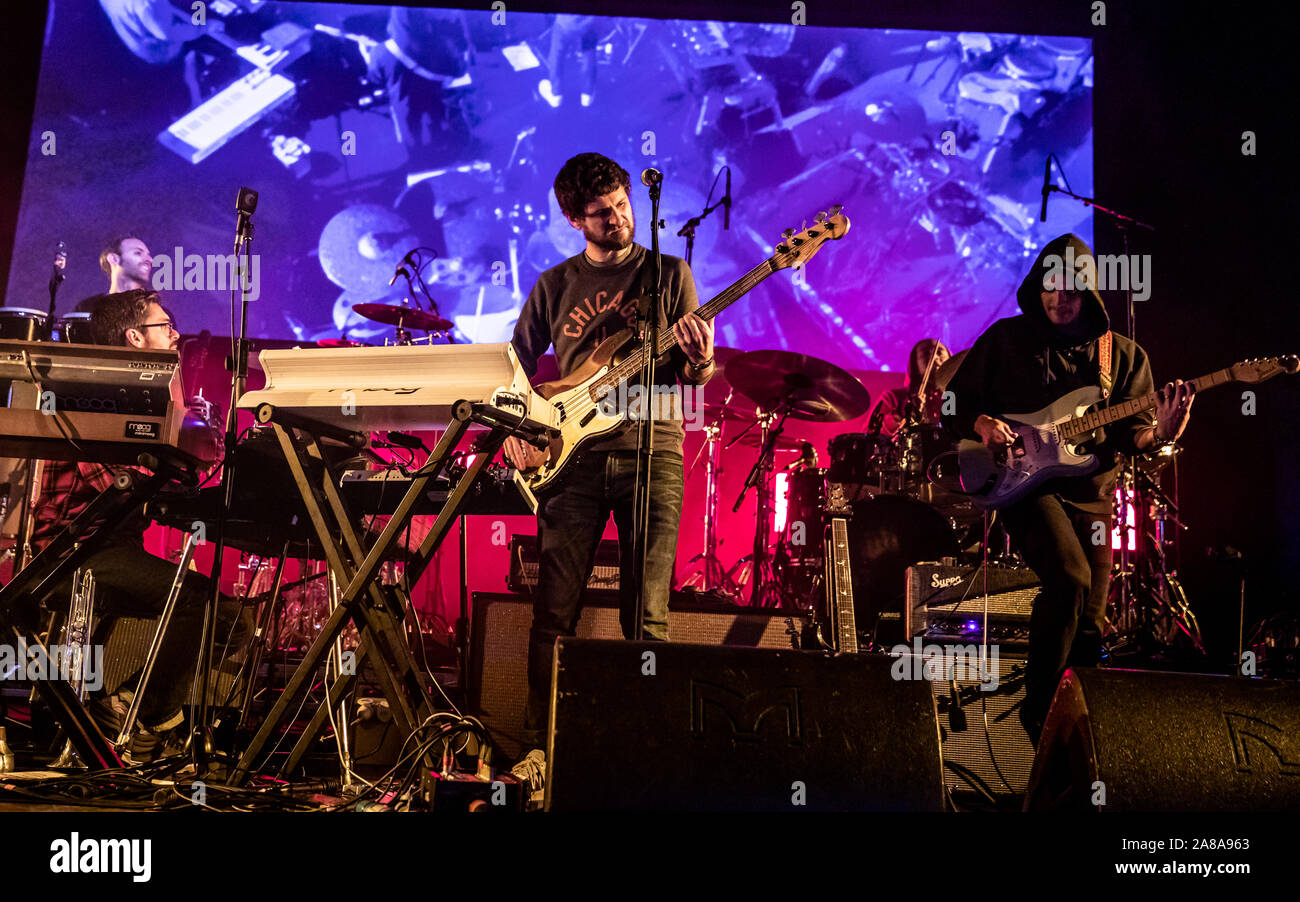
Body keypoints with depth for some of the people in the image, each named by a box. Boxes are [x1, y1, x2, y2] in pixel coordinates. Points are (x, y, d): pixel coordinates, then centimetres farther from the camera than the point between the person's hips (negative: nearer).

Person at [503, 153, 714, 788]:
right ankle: (540, 744, 12)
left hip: (652, 451, -1)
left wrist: (699, 358, -16)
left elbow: (696, 376, 8)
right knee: (554, 612, 0)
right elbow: (515, 371, 17)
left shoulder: (669, 273, 10)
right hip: (573, 455, 1)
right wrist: (516, 431, 0)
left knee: (647, 615, -3)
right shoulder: (553, 286, 14)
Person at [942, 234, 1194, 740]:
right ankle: (1039, 708, -10)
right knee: (1070, 578, -28)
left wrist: (1157, 433, -19)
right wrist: (982, 424, -15)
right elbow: (955, 404, 6)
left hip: (1091, 491, 4)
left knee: (1089, 620, 4)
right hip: (1025, 484, -3)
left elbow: (1131, 429, 4)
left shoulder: (1123, 355, 10)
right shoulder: (1005, 339, 3)